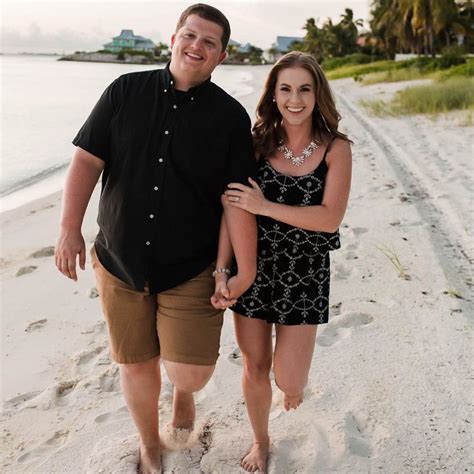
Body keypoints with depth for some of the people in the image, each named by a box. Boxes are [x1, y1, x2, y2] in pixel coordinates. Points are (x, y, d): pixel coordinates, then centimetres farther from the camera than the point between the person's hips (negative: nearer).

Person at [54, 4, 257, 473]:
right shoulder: (125, 91, 1)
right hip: (119, 262, 2)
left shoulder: (230, 116, -4)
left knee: (191, 370, -4)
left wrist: (246, 272, -11)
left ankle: (183, 392, 37)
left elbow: (237, 200, -8)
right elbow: (87, 159, -2)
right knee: (136, 363, 14)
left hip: (190, 270, -1)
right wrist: (69, 228, -12)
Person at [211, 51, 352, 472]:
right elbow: (232, 208, -7)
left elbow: (330, 218, -16)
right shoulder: (257, 144, -3)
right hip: (253, 268, 2)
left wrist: (264, 206, -21)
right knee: (255, 368, 13)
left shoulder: (336, 149, -7)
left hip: (305, 275, -1)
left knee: (287, 379, 0)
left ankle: (296, 380, 41)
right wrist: (221, 272, -16)